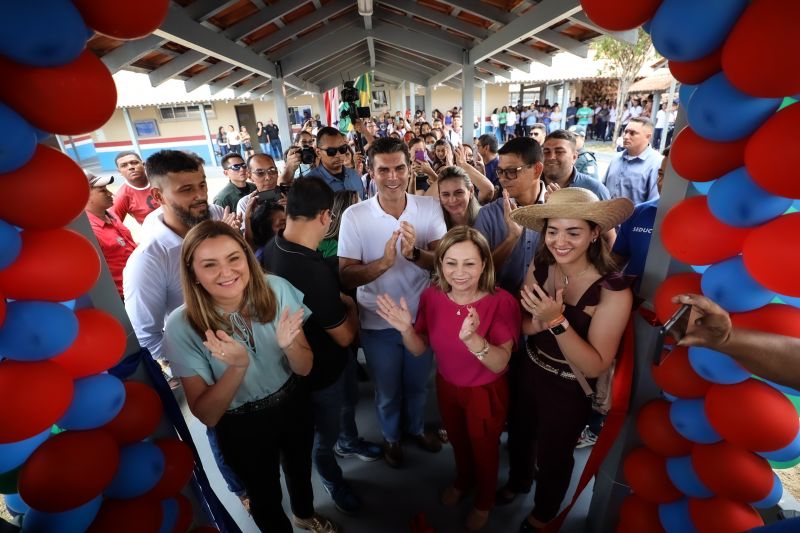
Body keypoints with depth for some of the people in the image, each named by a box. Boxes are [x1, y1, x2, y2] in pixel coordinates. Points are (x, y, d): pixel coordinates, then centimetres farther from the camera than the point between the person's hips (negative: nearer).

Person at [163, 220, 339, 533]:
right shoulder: (182, 326, -26)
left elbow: (305, 369, -15)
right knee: (266, 497, 24)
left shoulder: (276, 290, -22)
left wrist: (288, 345, -37)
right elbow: (206, 415, -21)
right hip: (241, 427, -2)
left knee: (300, 469, 31)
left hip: (294, 405, 3)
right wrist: (238, 366, -39)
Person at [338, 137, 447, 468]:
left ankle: (417, 427, 56)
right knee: (387, 391, 21)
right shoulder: (354, 216, -15)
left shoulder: (430, 207, -10)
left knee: (418, 383, 26)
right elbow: (346, 277, -16)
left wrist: (415, 254, -31)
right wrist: (384, 262, -33)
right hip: (378, 323, -1)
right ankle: (391, 436, 51)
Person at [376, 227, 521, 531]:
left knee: (484, 448, 24)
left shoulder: (501, 302, -29)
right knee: (457, 441, 30)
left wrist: (472, 338, -51)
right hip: (447, 386, 4)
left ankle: (485, 502, 56)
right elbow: (420, 350, -10)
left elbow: (499, 364, -31)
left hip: (485, 393, -3)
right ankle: (462, 481, 63)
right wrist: (406, 329, -32)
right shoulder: (432, 296, -18)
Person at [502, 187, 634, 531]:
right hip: (528, 373, 5)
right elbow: (518, 323, -5)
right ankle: (518, 480, 63)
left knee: (552, 457, 22)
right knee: (519, 435, 29)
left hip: (569, 391, -4)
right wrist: (537, 323, -26)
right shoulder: (539, 268, -13)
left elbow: (596, 366, -26)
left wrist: (557, 321, -37)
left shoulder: (613, 291, -27)